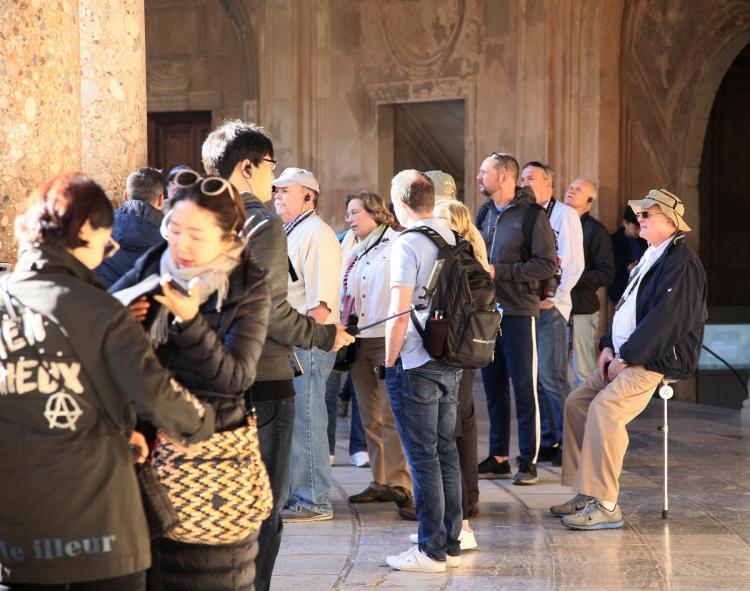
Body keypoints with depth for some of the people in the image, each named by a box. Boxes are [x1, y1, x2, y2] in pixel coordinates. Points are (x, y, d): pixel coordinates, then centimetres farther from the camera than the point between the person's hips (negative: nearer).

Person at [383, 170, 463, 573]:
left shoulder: (407, 245, -13)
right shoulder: (452, 240, 9)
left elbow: (399, 314, -17)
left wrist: (390, 362, -7)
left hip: (416, 365, -7)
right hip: (451, 362, 8)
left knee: (422, 457, -3)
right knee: (446, 451, 13)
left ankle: (431, 550, 1)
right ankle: (451, 545, 19)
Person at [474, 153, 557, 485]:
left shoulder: (532, 216, -8)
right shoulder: (484, 213, 13)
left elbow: (547, 265, -15)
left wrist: (499, 271, -16)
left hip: (518, 312, -7)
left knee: (524, 388, -2)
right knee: (493, 387, 10)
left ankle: (528, 461, 4)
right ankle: (498, 458, 17)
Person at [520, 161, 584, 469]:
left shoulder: (565, 215, -2)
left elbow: (574, 264, -8)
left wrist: (552, 298, -13)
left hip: (549, 307, -7)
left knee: (551, 376, -9)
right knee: (532, 377, 7)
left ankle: (567, 442, -1)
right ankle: (547, 441, 14)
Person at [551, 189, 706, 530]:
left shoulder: (681, 264, -14)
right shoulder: (652, 257, 18)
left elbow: (666, 320, -22)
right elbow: (627, 306, 22)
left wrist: (626, 357, -19)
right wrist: (609, 346, 7)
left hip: (659, 361, -10)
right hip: (630, 357, 10)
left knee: (604, 408, -27)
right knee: (577, 401, 4)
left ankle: (605, 505, -25)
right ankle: (587, 494, 7)